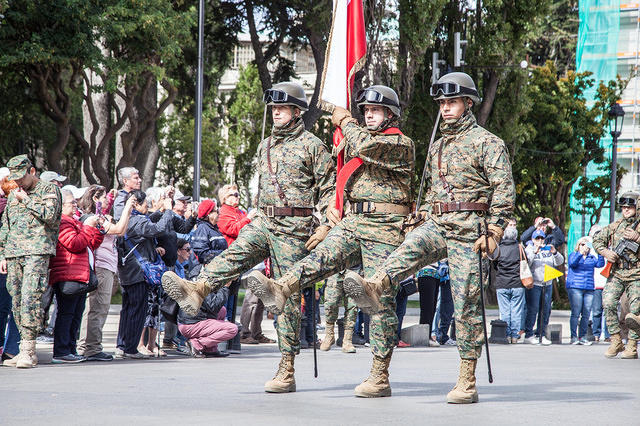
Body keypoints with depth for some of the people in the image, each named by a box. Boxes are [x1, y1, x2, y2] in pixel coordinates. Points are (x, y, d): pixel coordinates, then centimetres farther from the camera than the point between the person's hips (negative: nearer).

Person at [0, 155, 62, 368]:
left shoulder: (49, 189, 4)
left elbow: (50, 214, -13)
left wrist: (26, 200, -5)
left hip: (37, 252, -7)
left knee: (29, 299, -17)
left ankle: (28, 350, -18)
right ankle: (25, 349, 5)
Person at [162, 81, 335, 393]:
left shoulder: (311, 146, -3)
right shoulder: (265, 147, 17)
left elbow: (329, 188, -5)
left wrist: (325, 227, -13)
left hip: (294, 229, -6)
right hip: (264, 222, 6)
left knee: (288, 296, -5)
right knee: (234, 254, -25)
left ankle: (287, 372, -2)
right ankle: (196, 290, -51)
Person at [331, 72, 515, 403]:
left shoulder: (487, 142, -2)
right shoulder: (437, 147, 21)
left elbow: (504, 190, -9)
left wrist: (493, 233, -16)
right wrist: (425, 224, 18)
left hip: (468, 230, -6)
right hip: (436, 225, 6)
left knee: (466, 306, -6)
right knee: (410, 247, -29)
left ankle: (467, 382, -3)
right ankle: (375, 287, -58)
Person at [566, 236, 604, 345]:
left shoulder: (592, 257, 19)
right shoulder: (573, 255, 9)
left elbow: (600, 264, 2)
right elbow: (572, 263, -13)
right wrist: (580, 253, -25)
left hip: (589, 289, 4)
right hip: (575, 287, -4)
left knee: (586, 315, 1)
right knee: (575, 313, -9)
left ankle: (582, 337, 7)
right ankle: (574, 337, -6)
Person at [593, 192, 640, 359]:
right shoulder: (615, 226, 12)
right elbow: (597, 241, 19)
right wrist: (606, 252, 2)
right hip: (616, 274, 3)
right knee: (608, 304, -13)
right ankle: (616, 341, -3)